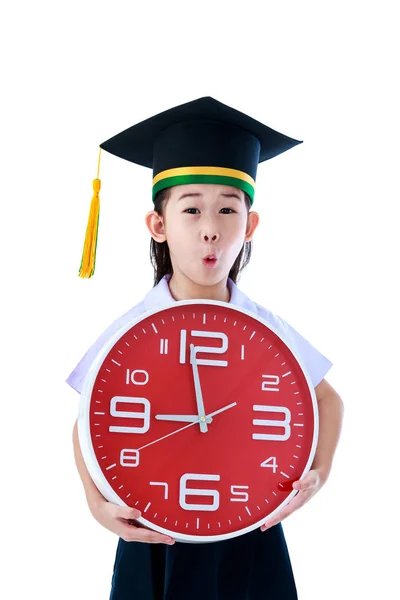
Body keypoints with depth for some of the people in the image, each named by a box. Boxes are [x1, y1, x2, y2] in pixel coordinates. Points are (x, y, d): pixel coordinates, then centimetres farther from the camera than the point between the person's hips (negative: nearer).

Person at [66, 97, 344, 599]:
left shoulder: (268, 331, -9)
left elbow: (328, 400, 9)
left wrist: (318, 472, -7)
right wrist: (98, 505, -14)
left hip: (251, 541, 1)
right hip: (154, 543, -1)